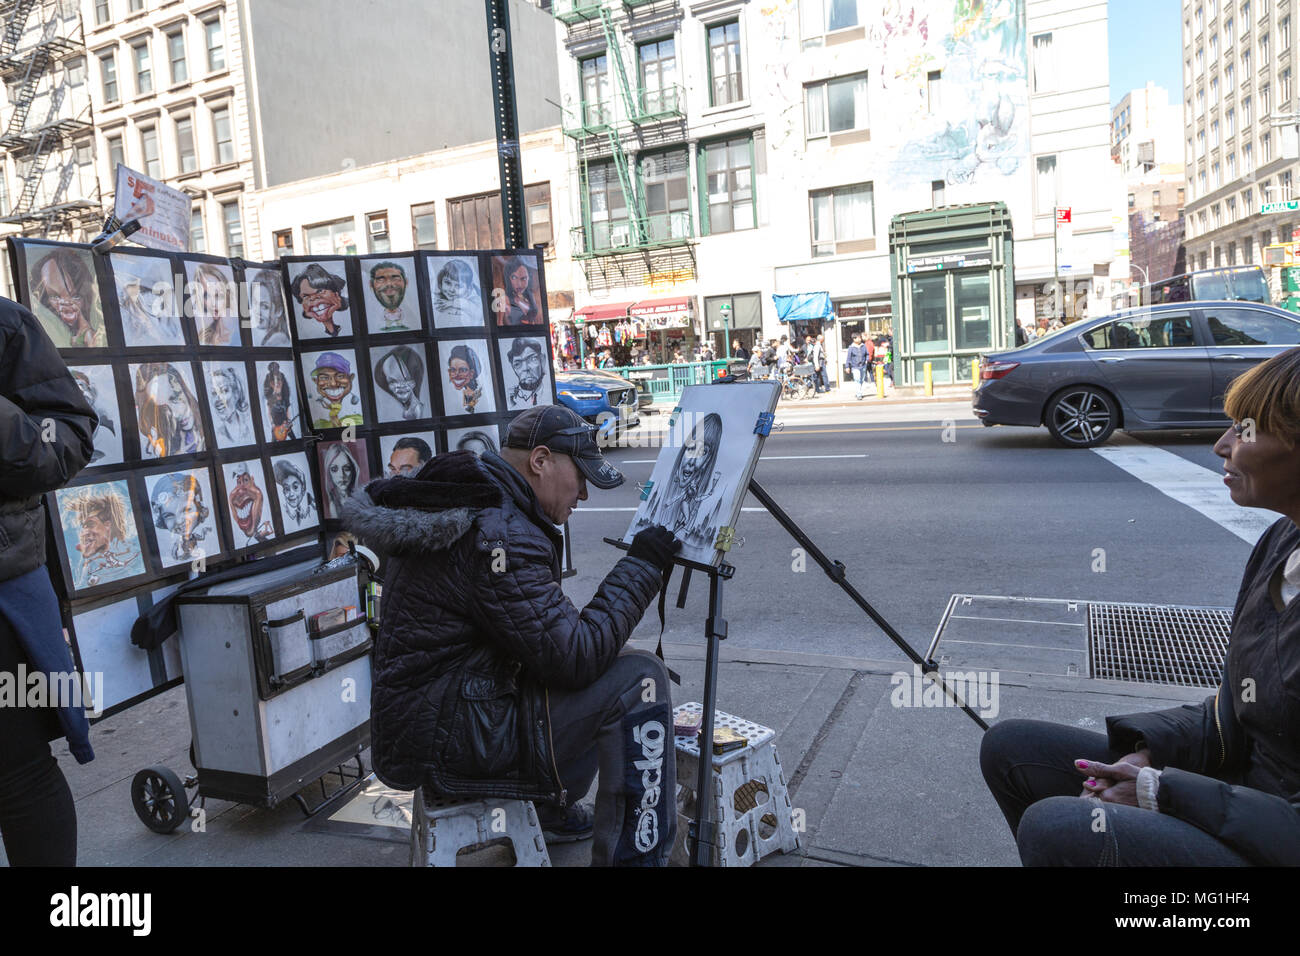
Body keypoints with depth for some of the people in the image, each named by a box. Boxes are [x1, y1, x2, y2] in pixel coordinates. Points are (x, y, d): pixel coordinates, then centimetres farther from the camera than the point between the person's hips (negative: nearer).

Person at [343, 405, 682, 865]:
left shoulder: (461, 505, 10)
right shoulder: (499, 535, -23)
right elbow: (576, 659, -24)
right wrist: (640, 566, -15)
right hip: (447, 744, -11)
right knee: (638, 678, -15)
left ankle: (551, 811, 35)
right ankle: (636, 855, -5)